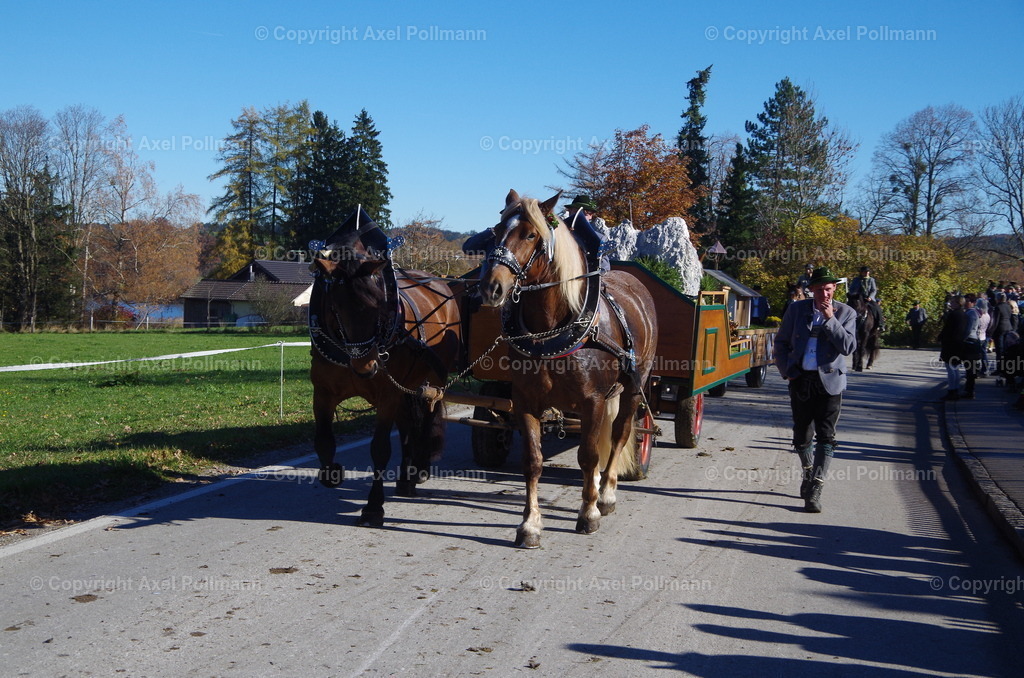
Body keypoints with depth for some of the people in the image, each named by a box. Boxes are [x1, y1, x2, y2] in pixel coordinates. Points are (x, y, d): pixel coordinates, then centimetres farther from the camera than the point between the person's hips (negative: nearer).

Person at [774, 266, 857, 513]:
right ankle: (809, 473, 37)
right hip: (801, 380, 2)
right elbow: (781, 342, 12)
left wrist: (830, 319, -17)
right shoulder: (796, 309, 5)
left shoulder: (846, 313, 0)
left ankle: (814, 490, -10)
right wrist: (786, 371, 1)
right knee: (802, 435, 11)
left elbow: (848, 347, -12)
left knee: (825, 436, -10)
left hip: (829, 382, -2)